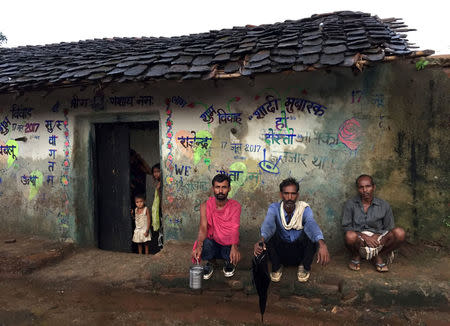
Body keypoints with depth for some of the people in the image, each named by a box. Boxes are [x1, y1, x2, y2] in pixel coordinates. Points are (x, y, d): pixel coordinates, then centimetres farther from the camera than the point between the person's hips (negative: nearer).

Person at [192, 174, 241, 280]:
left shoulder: (235, 206, -9)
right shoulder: (206, 205, -7)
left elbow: (235, 229, -22)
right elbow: (203, 227, -18)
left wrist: (234, 247, -43)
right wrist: (199, 246, -39)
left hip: (228, 245, 0)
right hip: (212, 243, 0)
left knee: (235, 256, -33)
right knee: (206, 243, -35)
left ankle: (229, 263, 8)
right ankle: (210, 263, 2)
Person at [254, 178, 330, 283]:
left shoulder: (304, 209, -13)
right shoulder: (274, 208, -12)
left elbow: (312, 224, -34)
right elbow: (268, 224, -32)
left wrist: (322, 244, -55)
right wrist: (261, 240, -55)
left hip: (300, 252, 0)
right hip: (280, 251, 0)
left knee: (310, 233, -28)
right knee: (269, 233, -27)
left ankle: (304, 267, -4)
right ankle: (276, 267, -4)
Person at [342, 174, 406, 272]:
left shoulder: (384, 205, 2)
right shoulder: (350, 204, -2)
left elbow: (389, 229, 5)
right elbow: (346, 227, -4)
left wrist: (377, 236, -15)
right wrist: (364, 236, -17)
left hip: (378, 239, 2)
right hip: (359, 241, -2)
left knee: (399, 233, -24)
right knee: (350, 236, -38)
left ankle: (378, 256, 1)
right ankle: (355, 257, 0)